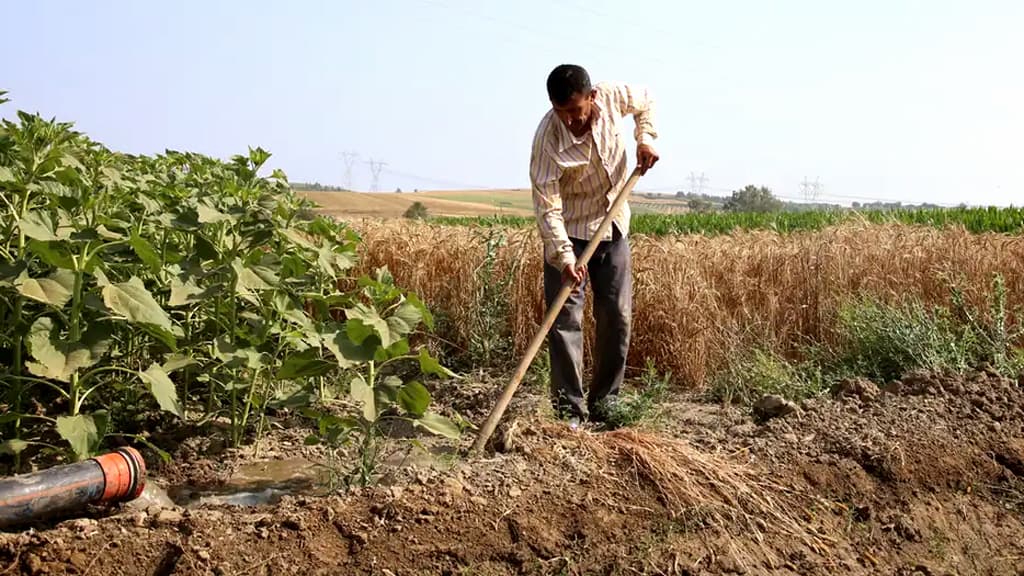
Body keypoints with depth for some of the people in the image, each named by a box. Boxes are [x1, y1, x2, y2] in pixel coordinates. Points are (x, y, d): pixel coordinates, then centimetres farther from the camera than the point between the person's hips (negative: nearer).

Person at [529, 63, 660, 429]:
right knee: (565, 319, -8)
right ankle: (569, 411, -1)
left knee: (618, 316, 5)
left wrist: (645, 138, -6)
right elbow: (547, 207, -28)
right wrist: (563, 257, -38)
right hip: (569, 231, -4)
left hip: (613, 224, 4)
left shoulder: (612, 97, -15)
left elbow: (646, 102, 10)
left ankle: (604, 404, 17)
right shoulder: (548, 140, -28)